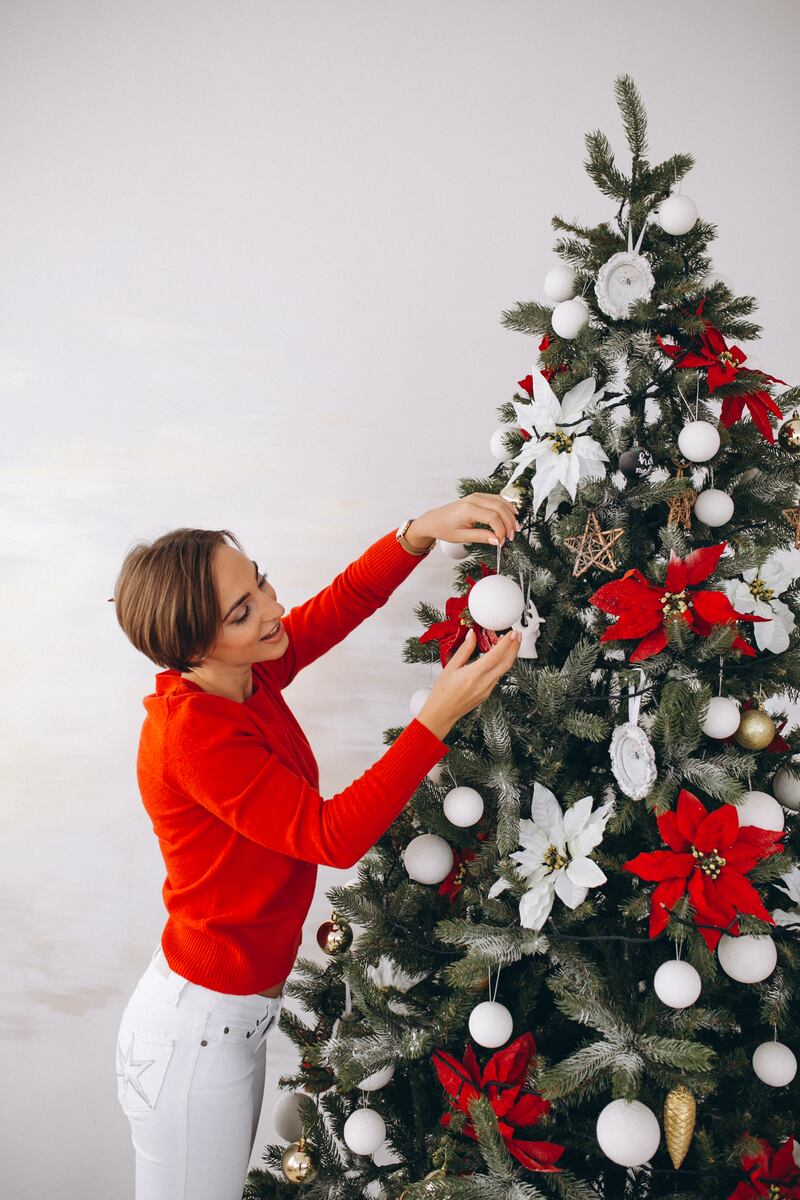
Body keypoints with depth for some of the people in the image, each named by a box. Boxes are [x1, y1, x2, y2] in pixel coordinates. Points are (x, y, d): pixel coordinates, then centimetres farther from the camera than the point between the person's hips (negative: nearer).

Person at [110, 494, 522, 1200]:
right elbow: (332, 836, -28)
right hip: (198, 1031, -8)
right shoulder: (190, 732, -28)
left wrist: (423, 530, -14)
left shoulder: (247, 676, -4)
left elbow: (346, 599, 4)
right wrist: (439, 716, -32)